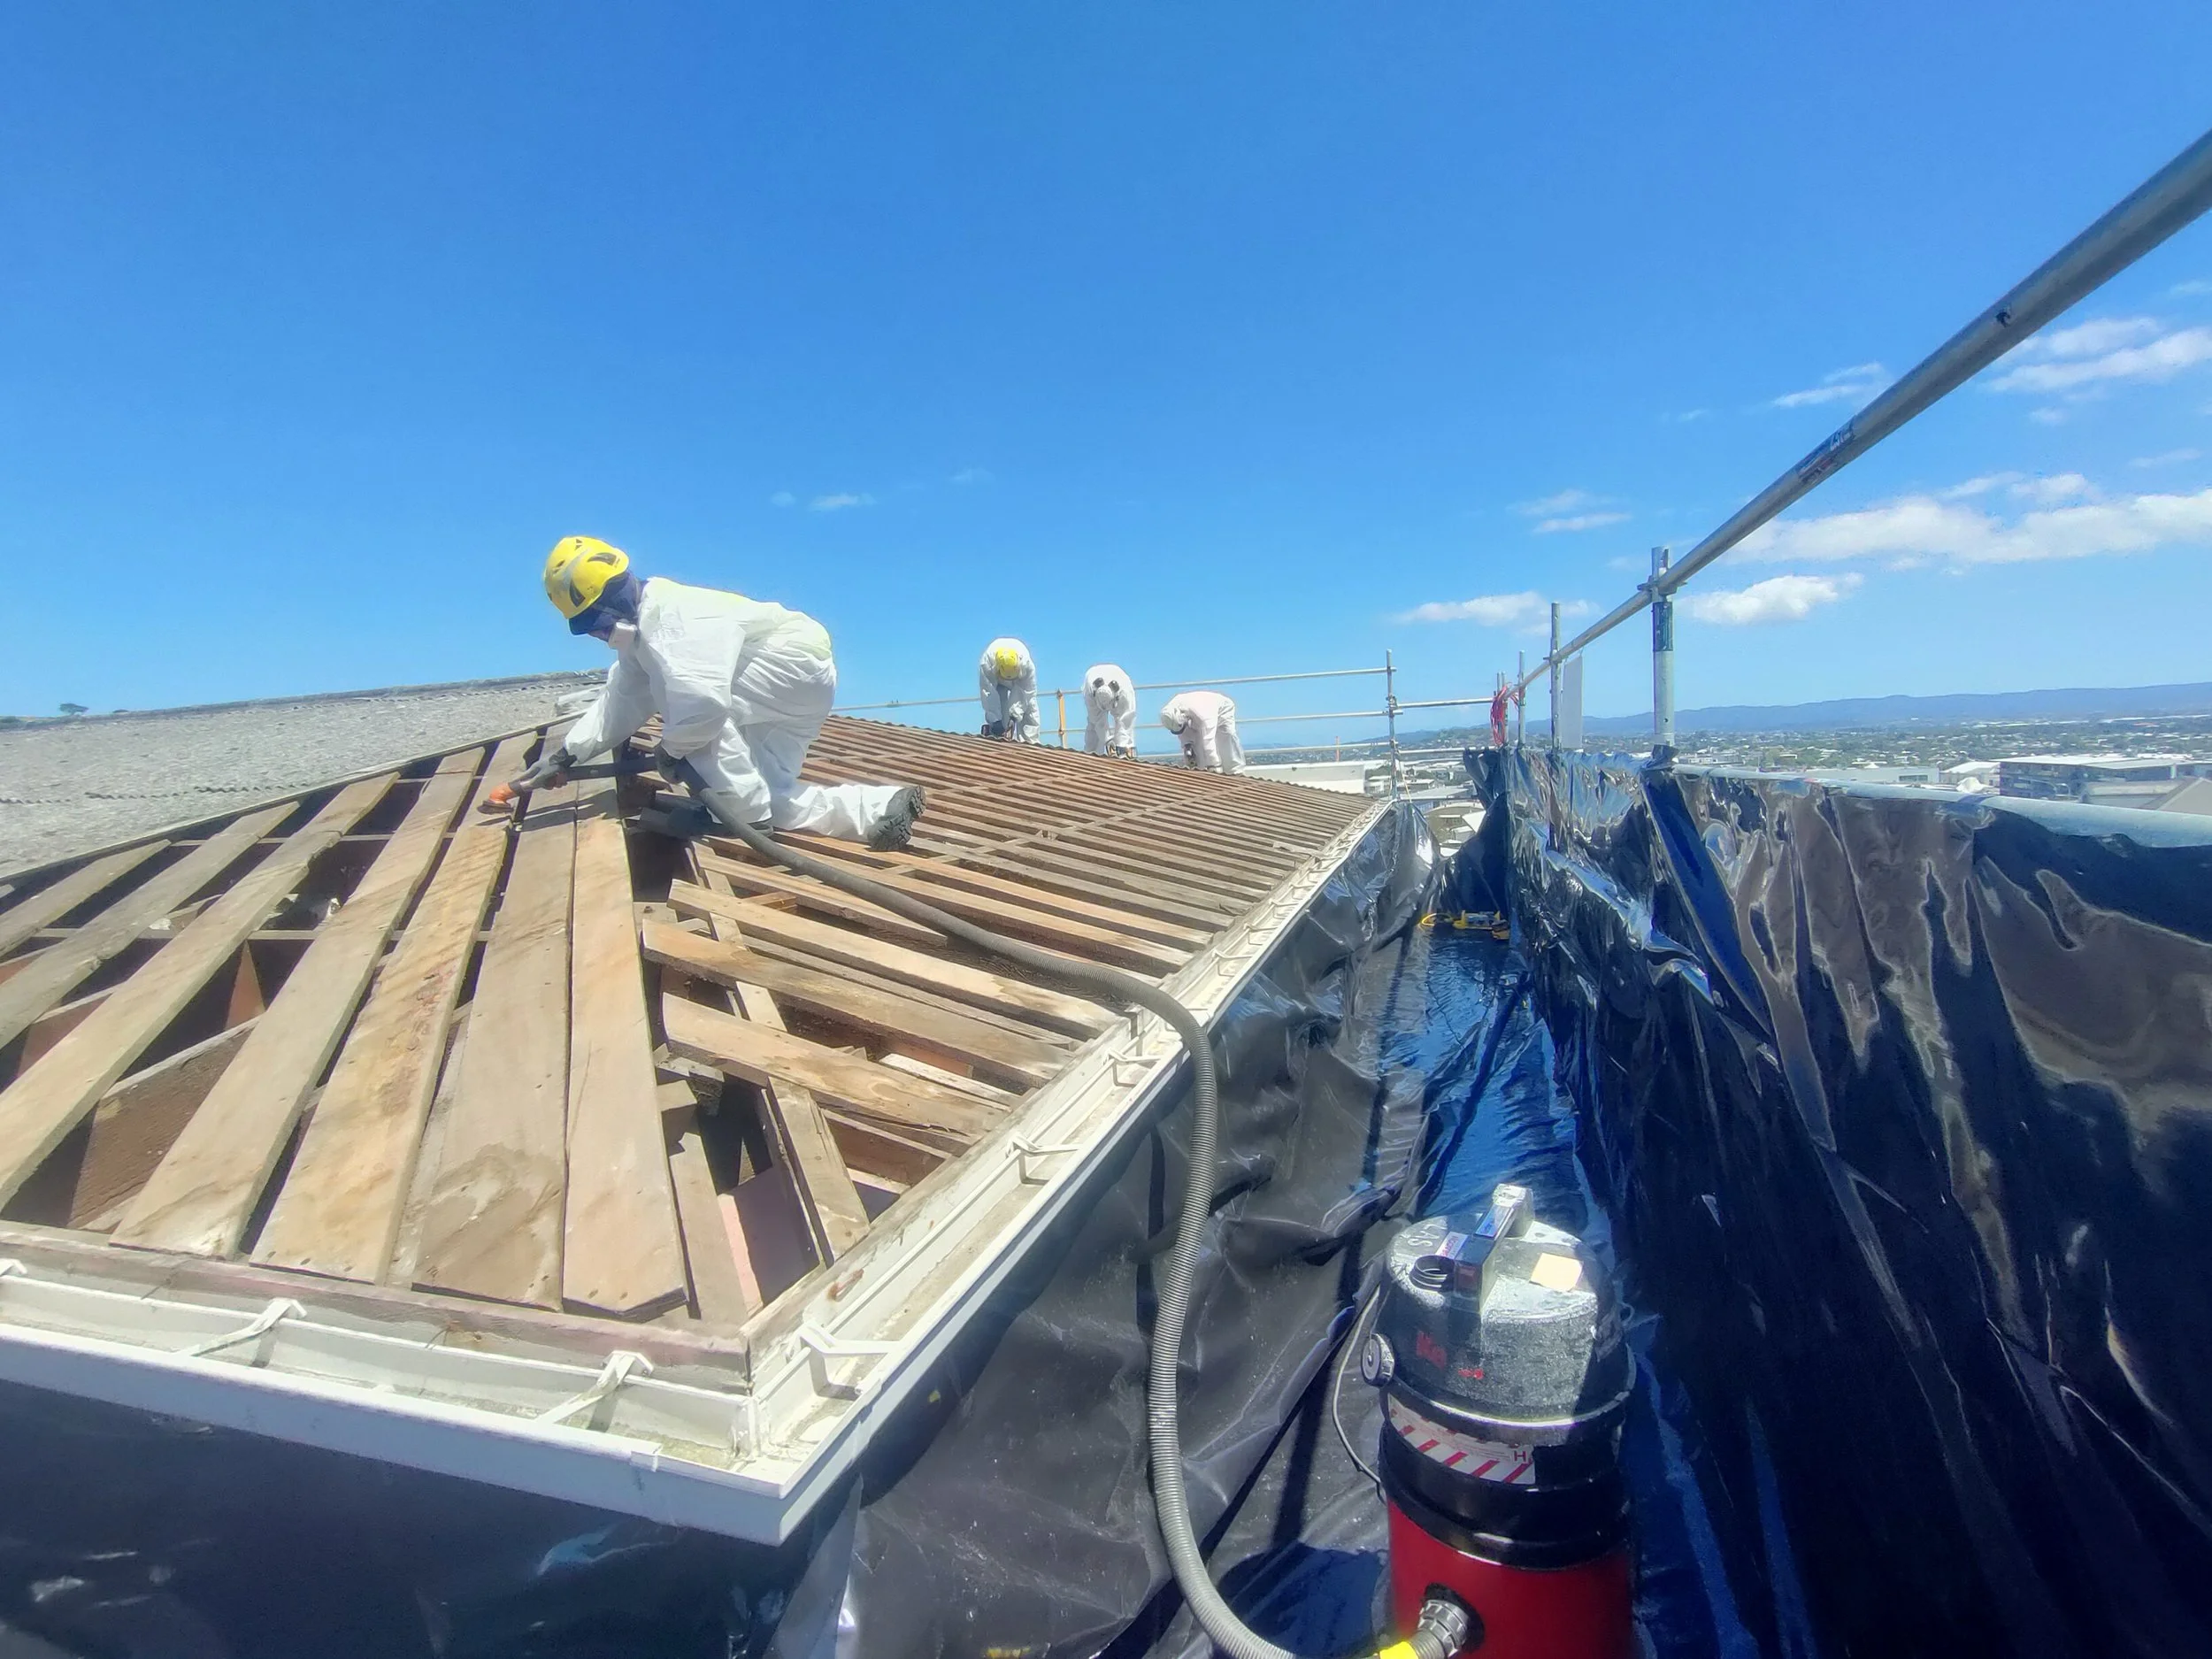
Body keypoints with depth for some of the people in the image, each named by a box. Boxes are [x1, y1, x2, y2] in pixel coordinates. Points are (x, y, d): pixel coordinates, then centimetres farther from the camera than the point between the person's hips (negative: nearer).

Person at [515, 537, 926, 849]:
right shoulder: (639, 630, 7)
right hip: (797, 687, 10)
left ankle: (746, 811, -19)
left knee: (689, 700, -23)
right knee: (773, 799, 4)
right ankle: (885, 805, 1)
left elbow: (704, 703, -37)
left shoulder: (669, 618, -25)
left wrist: (670, 748, -18)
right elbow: (619, 703, 13)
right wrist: (563, 757, 6)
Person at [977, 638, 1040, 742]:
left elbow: (1027, 692, -33)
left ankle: (1030, 740, -15)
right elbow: (988, 694, -38)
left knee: (1029, 705, -15)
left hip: (1020, 681, 1)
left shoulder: (1026, 663, -40)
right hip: (997, 681, 0)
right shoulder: (987, 663, -41)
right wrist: (995, 720, -41)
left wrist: (1015, 715, -38)